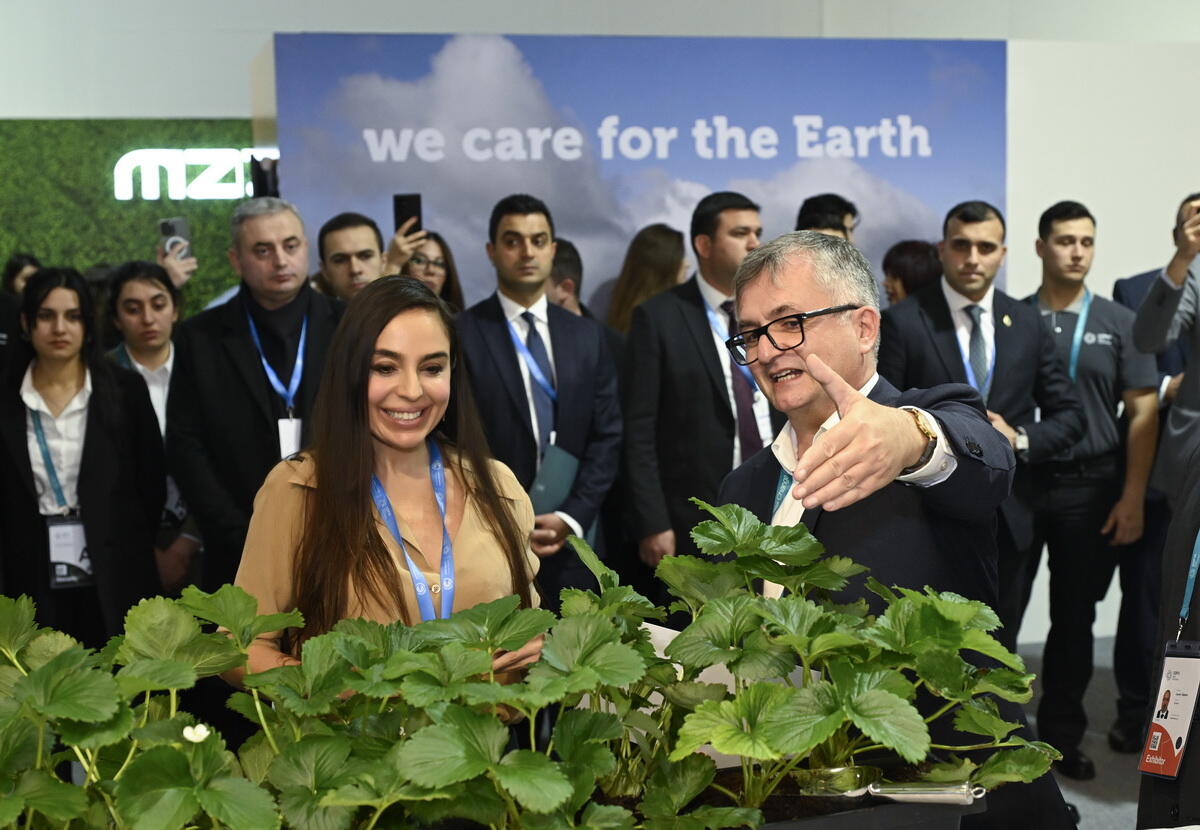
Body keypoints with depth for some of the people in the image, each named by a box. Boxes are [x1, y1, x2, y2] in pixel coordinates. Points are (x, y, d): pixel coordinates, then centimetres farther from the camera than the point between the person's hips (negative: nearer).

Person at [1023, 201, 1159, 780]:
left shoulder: (1119, 323, 4)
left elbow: (1143, 413, 1)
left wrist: (1133, 498, -6)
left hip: (1092, 491, 1)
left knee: (1075, 619, 9)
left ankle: (1061, 736, 22)